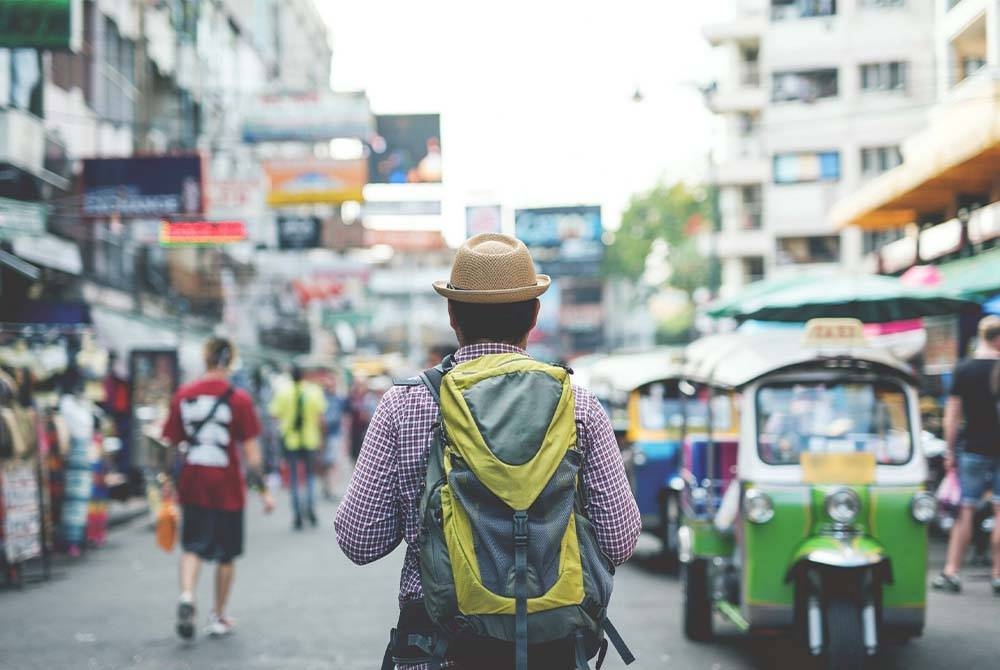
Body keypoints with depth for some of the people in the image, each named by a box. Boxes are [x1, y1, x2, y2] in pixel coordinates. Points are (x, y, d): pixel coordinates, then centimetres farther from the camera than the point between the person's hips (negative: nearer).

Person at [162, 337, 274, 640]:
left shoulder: (183, 395, 1)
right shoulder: (238, 399, -8)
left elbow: (169, 443, 5)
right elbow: (251, 450, -9)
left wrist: (168, 482, 14)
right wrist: (263, 490, -2)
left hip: (191, 485, 2)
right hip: (227, 489, -2)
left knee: (192, 546, 10)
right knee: (226, 555, 12)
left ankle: (186, 596, -16)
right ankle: (218, 618, 20)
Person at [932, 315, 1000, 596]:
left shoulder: (963, 369, 0)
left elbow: (952, 414, 0)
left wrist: (950, 451, 6)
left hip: (972, 449, 2)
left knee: (965, 511, 6)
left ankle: (951, 572, 4)